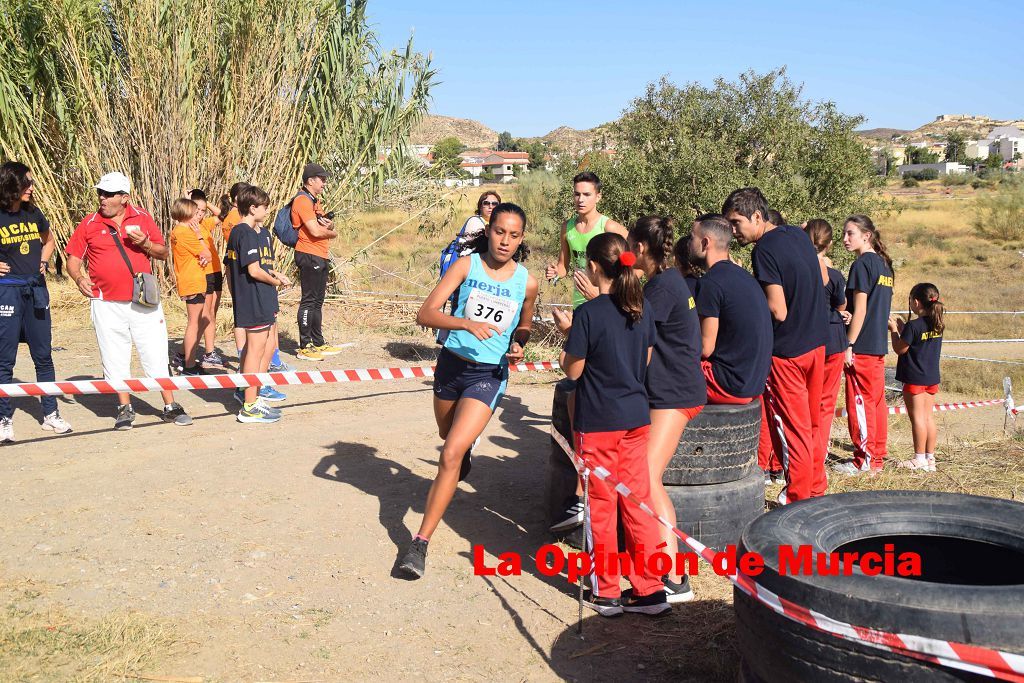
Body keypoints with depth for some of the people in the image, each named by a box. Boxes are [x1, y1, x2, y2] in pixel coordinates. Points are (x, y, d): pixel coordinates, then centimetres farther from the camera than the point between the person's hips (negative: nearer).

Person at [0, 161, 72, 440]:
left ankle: (51, 414, 18)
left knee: (43, 355, 9)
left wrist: (43, 262, 10)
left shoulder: (34, 213, 6)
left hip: (36, 289, 5)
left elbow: (48, 240, 25)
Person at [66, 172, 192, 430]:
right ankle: (125, 409, 20)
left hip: (144, 301, 0)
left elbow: (163, 253, 8)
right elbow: (73, 258, 6)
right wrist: (79, 277, -14)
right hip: (107, 304, 0)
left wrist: (145, 244, -11)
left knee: (156, 354, 2)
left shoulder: (142, 218, 4)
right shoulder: (89, 224, 3)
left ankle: (170, 406, 11)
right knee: (115, 359, 6)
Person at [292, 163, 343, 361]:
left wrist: (328, 225, -5)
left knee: (317, 301, 15)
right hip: (309, 256, -10)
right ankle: (304, 347, -4)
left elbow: (323, 224, 19)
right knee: (308, 301, -7)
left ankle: (318, 343, 23)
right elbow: (315, 230, -22)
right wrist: (332, 231, -3)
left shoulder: (314, 201, 20)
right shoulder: (302, 201, -13)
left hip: (321, 257, 10)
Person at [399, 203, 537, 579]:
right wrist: (466, 323, -33)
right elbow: (425, 314, -17)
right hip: (452, 364, 2)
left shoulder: (527, 282, -5)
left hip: (489, 375, -2)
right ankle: (468, 446, 65)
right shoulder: (466, 265, -9)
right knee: (450, 437, 26)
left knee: (451, 454, -16)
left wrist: (518, 346, -7)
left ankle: (421, 542, -9)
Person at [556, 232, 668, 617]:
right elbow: (645, 359, 11)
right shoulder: (642, 308, 2)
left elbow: (573, 371, -10)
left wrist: (566, 342, 5)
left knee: (601, 507, 7)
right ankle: (650, 589, 17)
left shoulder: (588, 314, -16)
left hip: (597, 423, -5)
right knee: (637, 502, 12)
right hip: (636, 419, 5)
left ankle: (605, 593, 17)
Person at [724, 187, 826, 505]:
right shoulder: (798, 235, 6)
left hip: (786, 350, -8)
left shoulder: (764, 250, -19)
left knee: (790, 426, 4)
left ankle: (799, 495, 14)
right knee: (810, 420, 19)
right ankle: (815, 484, 29)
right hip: (816, 341, 8)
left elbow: (778, 312, -23)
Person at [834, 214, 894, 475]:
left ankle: (863, 460, 2)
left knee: (859, 402, -3)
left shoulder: (862, 265, -12)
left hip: (862, 345, -9)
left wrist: (849, 345, -15)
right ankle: (877, 458, 16)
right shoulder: (884, 265, 14)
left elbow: (859, 310, -16)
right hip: (879, 345, 9)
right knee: (877, 401, 11)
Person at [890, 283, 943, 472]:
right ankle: (930, 458, 15)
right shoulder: (938, 325, 5)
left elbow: (900, 349, -10)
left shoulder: (913, 326, -18)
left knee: (917, 417, -1)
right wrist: (902, 328, 18)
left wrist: (894, 330, 1)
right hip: (932, 377, 7)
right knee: (929, 417, 11)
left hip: (915, 379, -7)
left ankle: (920, 459, 3)